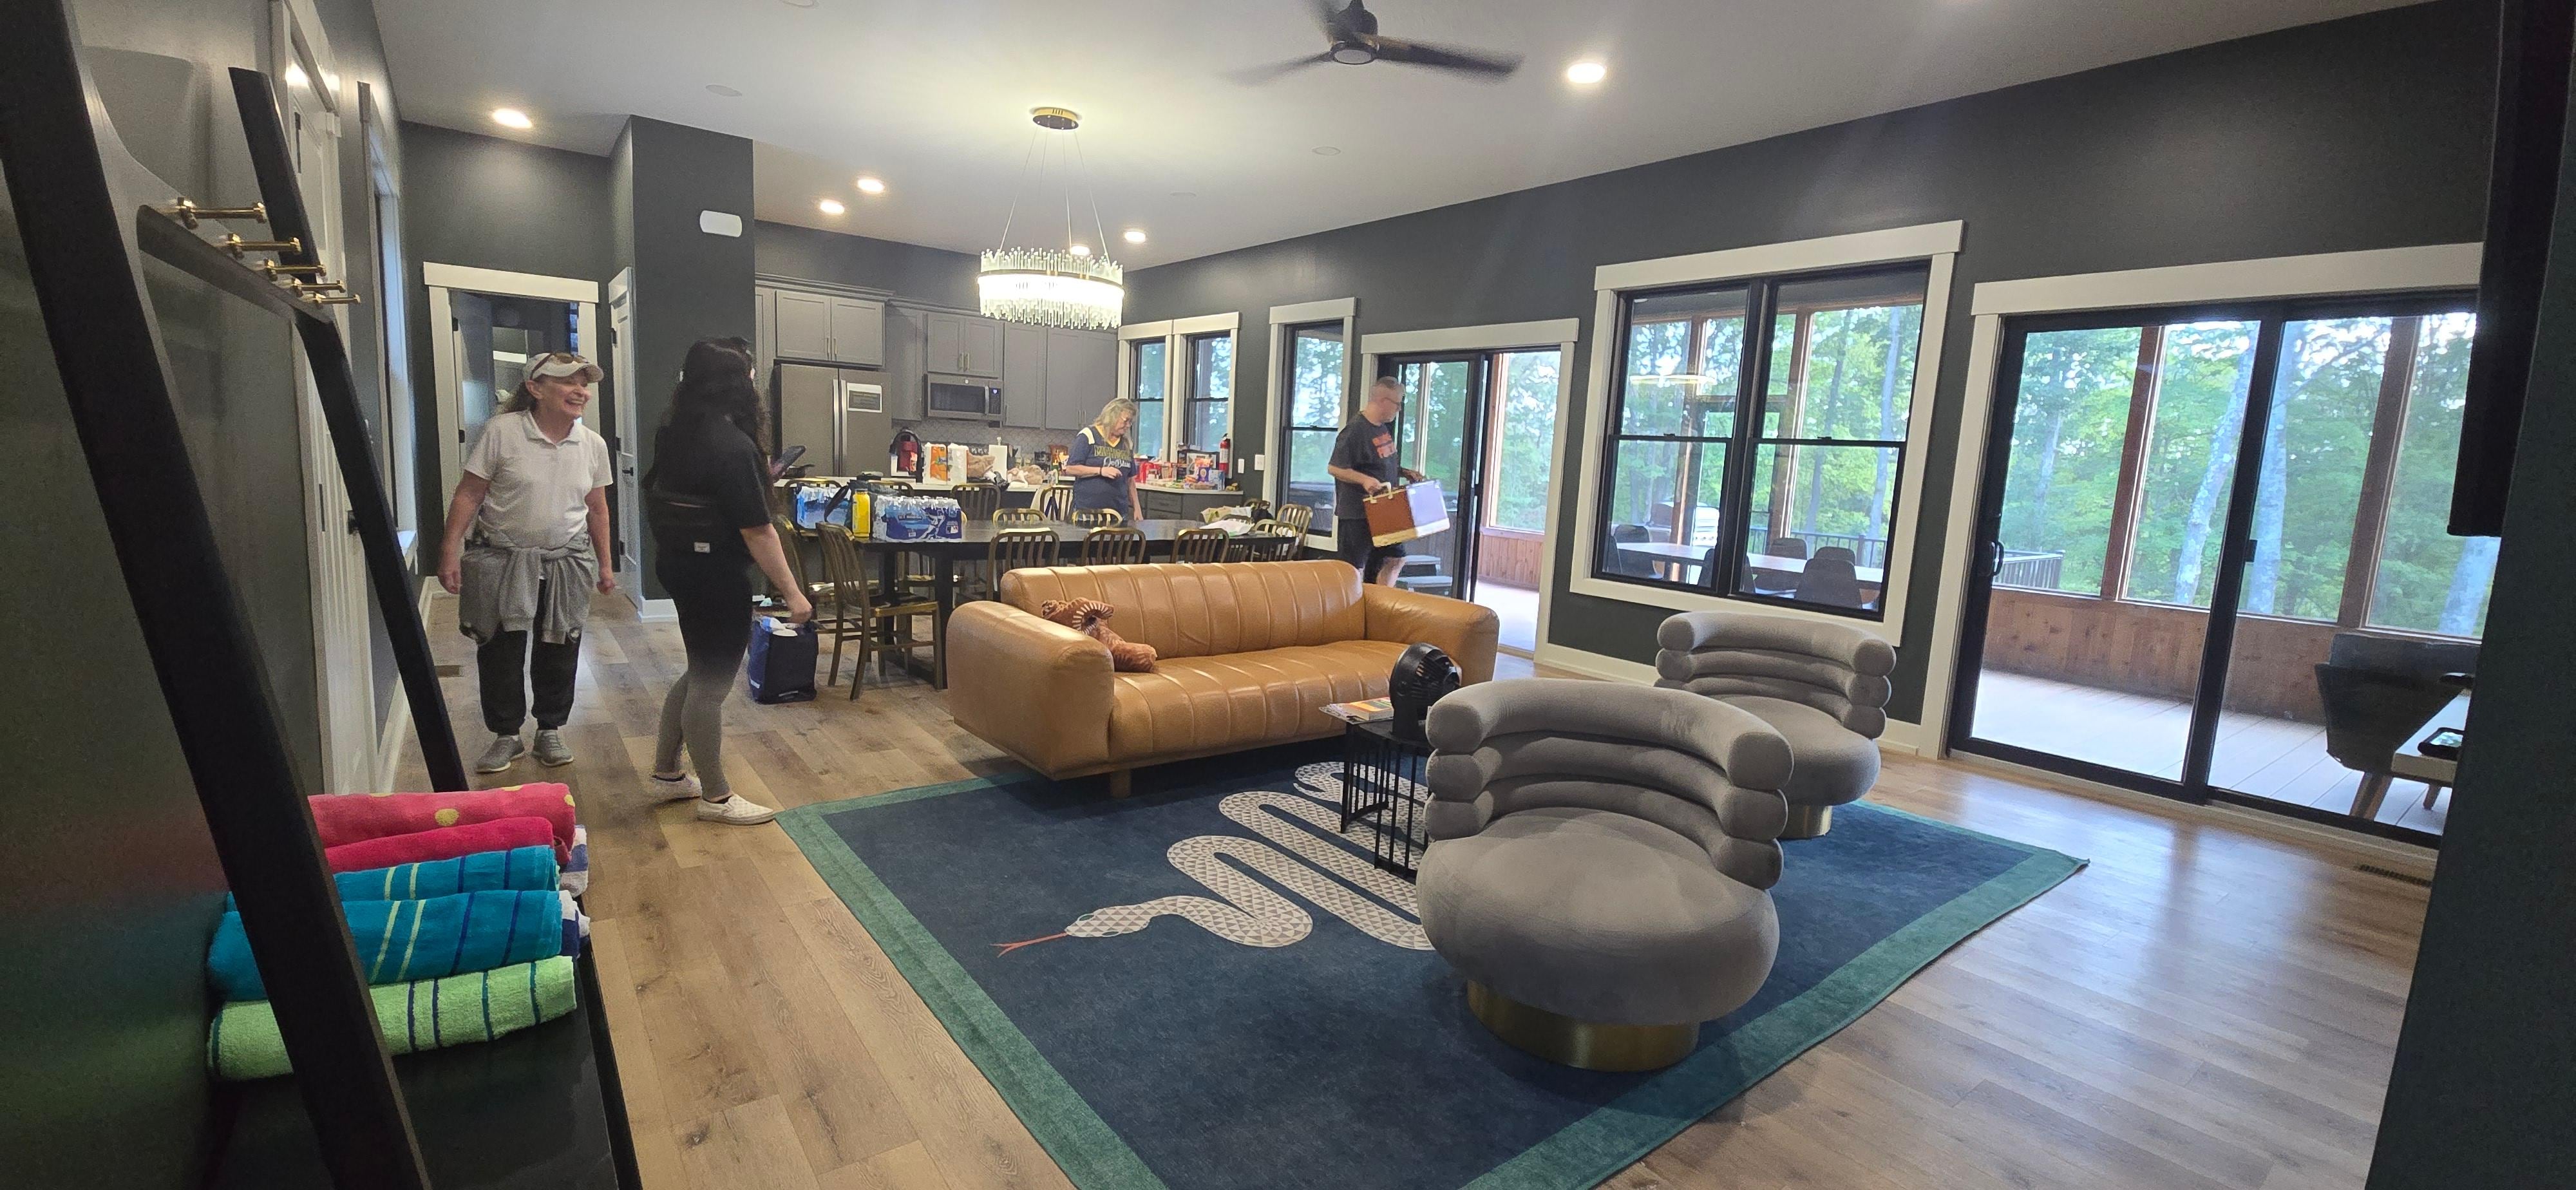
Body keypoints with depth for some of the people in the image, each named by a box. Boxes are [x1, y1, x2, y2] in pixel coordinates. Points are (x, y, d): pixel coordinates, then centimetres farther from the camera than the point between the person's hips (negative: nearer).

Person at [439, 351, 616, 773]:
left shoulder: (593, 444, 1)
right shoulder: (501, 431, -10)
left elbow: (597, 509, 10)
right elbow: (468, 494, -8)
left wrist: (604, 565, 13)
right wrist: (450, 552, -12)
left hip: (567, 564, 3)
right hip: (501, 560, -2)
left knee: (558, 652, 10)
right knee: (500, 651, 6)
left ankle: (550, 731, 26)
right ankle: (506, 736, 21)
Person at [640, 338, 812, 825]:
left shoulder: (675, 430, 7)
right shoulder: (732, 446, -23)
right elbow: (757, 531, -25)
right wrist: (792, 591, -20)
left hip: (680, 562, 10)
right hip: (715, 573, -10)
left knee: (702, 672, 22)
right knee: (711, 684, 1)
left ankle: (667, 772, 33)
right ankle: (716, 798, 13)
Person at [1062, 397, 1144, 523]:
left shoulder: (1127, 444, 14)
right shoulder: (1088, 436, -3)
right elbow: (1069, 469, -8)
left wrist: (1137, 508, 13)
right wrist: (1101, 471, -17)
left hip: (1119, 512, 5)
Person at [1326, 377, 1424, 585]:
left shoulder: (1384, 427, 11)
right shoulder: (1355, 430, -18)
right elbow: (1334, 467, -19)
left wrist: (1404, 472, 10)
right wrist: (1364, 480, -30)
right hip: (1356, 514, -9)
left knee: (1395, 559, 14)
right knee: (1355, 570, -2)